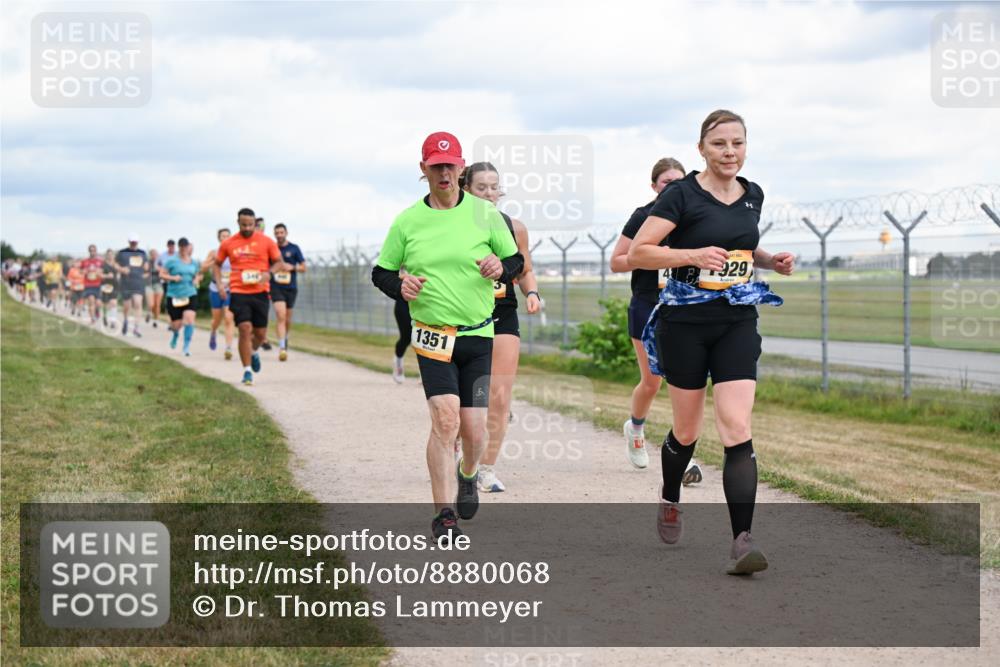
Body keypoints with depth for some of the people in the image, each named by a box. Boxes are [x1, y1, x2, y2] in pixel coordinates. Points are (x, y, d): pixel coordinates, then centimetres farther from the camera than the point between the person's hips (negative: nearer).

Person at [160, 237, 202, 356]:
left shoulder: (194, 263, 9)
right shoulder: (172, 261, -4)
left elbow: (198, 275, 25)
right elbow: (162, 274, -1)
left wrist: (197, 279, 2)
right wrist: (172, 278, -17)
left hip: (190, 296, 2)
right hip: (174, 297, -2)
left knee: (189, 319, -16)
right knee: (176, 323, 3)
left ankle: (187, 346, -9)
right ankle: (175, 334, 42)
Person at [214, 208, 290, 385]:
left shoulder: (266, 242, 2)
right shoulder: (228, 244, 4)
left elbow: (279, 263, 6)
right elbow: (217, 265, 16)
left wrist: (268, 273, -14)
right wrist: (219, 284, 0)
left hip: (260, 292, 1)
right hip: (238, 293, -1)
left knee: (260, 332, 6)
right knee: (245, 329, -13)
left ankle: (253, 351, 42)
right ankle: (247, 371, -6)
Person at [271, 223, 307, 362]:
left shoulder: (294, 248, 3)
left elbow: (303, 268, 3)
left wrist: (292, 267, -13)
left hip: (291, 288, 1)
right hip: (276, 287, -1)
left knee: (287, 319, 11)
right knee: (281, 316, -18)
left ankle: (285, 339, 41)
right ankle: (282, 348, -22)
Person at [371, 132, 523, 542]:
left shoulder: (484, 213, 3)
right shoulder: (407, 221, 4)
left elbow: (516, 261, 11)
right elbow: (380, 272, 11)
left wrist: (501, 267, -12)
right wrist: (400, 285, -11)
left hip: (479, 337, 1)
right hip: (433, 338, -1)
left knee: (473, 429, 0)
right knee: (445, 419, -18)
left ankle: (468, 477, 36)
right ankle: (444, 515, -12)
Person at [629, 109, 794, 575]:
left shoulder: (753, 195, 9)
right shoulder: (682, 195, -9)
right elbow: (637, 253, -13)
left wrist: (770, 260, 7)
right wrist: (694, 255, -24)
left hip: (737, 324, 3)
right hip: (685, 322, -3)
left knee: (737, 430, -11)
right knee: (687, 431, 10)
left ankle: (742, 541, -17)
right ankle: (669, 501, 41)